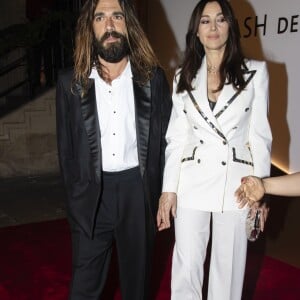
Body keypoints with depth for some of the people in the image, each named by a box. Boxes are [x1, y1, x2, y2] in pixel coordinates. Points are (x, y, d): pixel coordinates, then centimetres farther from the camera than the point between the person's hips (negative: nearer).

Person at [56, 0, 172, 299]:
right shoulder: (71, 81, -2)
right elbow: (66, 148, 3)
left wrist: (160, 194, -2)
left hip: (138, 191, 1)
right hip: (91, 193, 0)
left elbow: (164, 138, 1)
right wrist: (76, 194, 1)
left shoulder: (153, 77, -2)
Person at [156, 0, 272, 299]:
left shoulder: (255, 72, 1)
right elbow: (176, 138, 5)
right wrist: (168, 189, 0)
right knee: (185, 270, 7)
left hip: (235, 185, -1)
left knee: (228, 269, 11)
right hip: (191, 184, 1)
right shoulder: (183, 77, 6)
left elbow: (259, 135, 1)